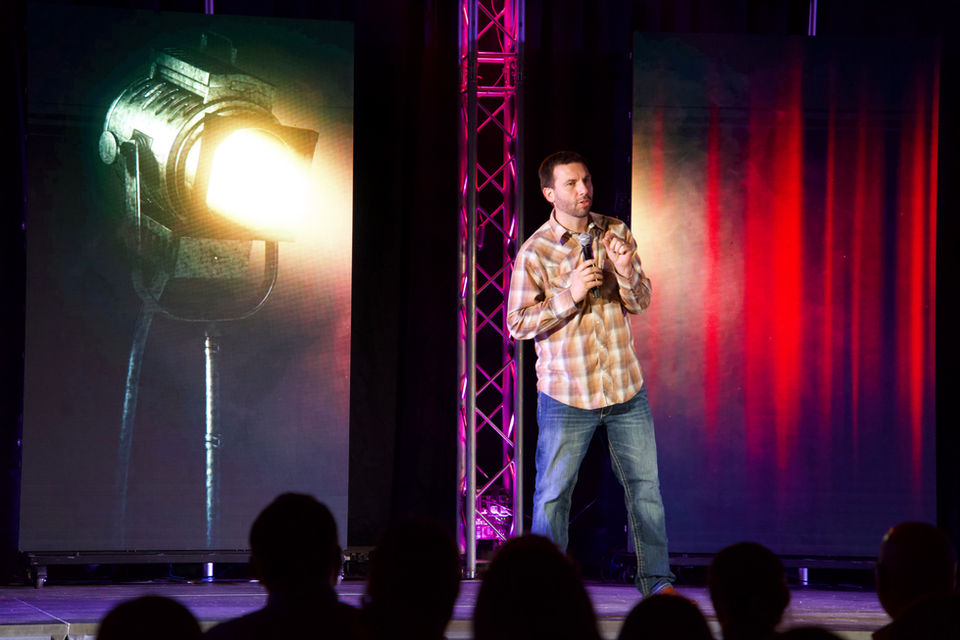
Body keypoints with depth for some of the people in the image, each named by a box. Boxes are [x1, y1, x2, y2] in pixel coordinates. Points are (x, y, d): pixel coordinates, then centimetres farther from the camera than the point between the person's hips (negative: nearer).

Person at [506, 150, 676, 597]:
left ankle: (656, 580, 16)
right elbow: (518, 325, -8)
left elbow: (640, 302, 6)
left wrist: (627, 274, -16)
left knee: (644, 484, 6)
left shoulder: (616, 233, 4)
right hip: (565, 393, -3)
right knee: (553, 493, 1)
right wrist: (569, 296, -19)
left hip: (626, 389, 3)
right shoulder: (535, 252, -8)